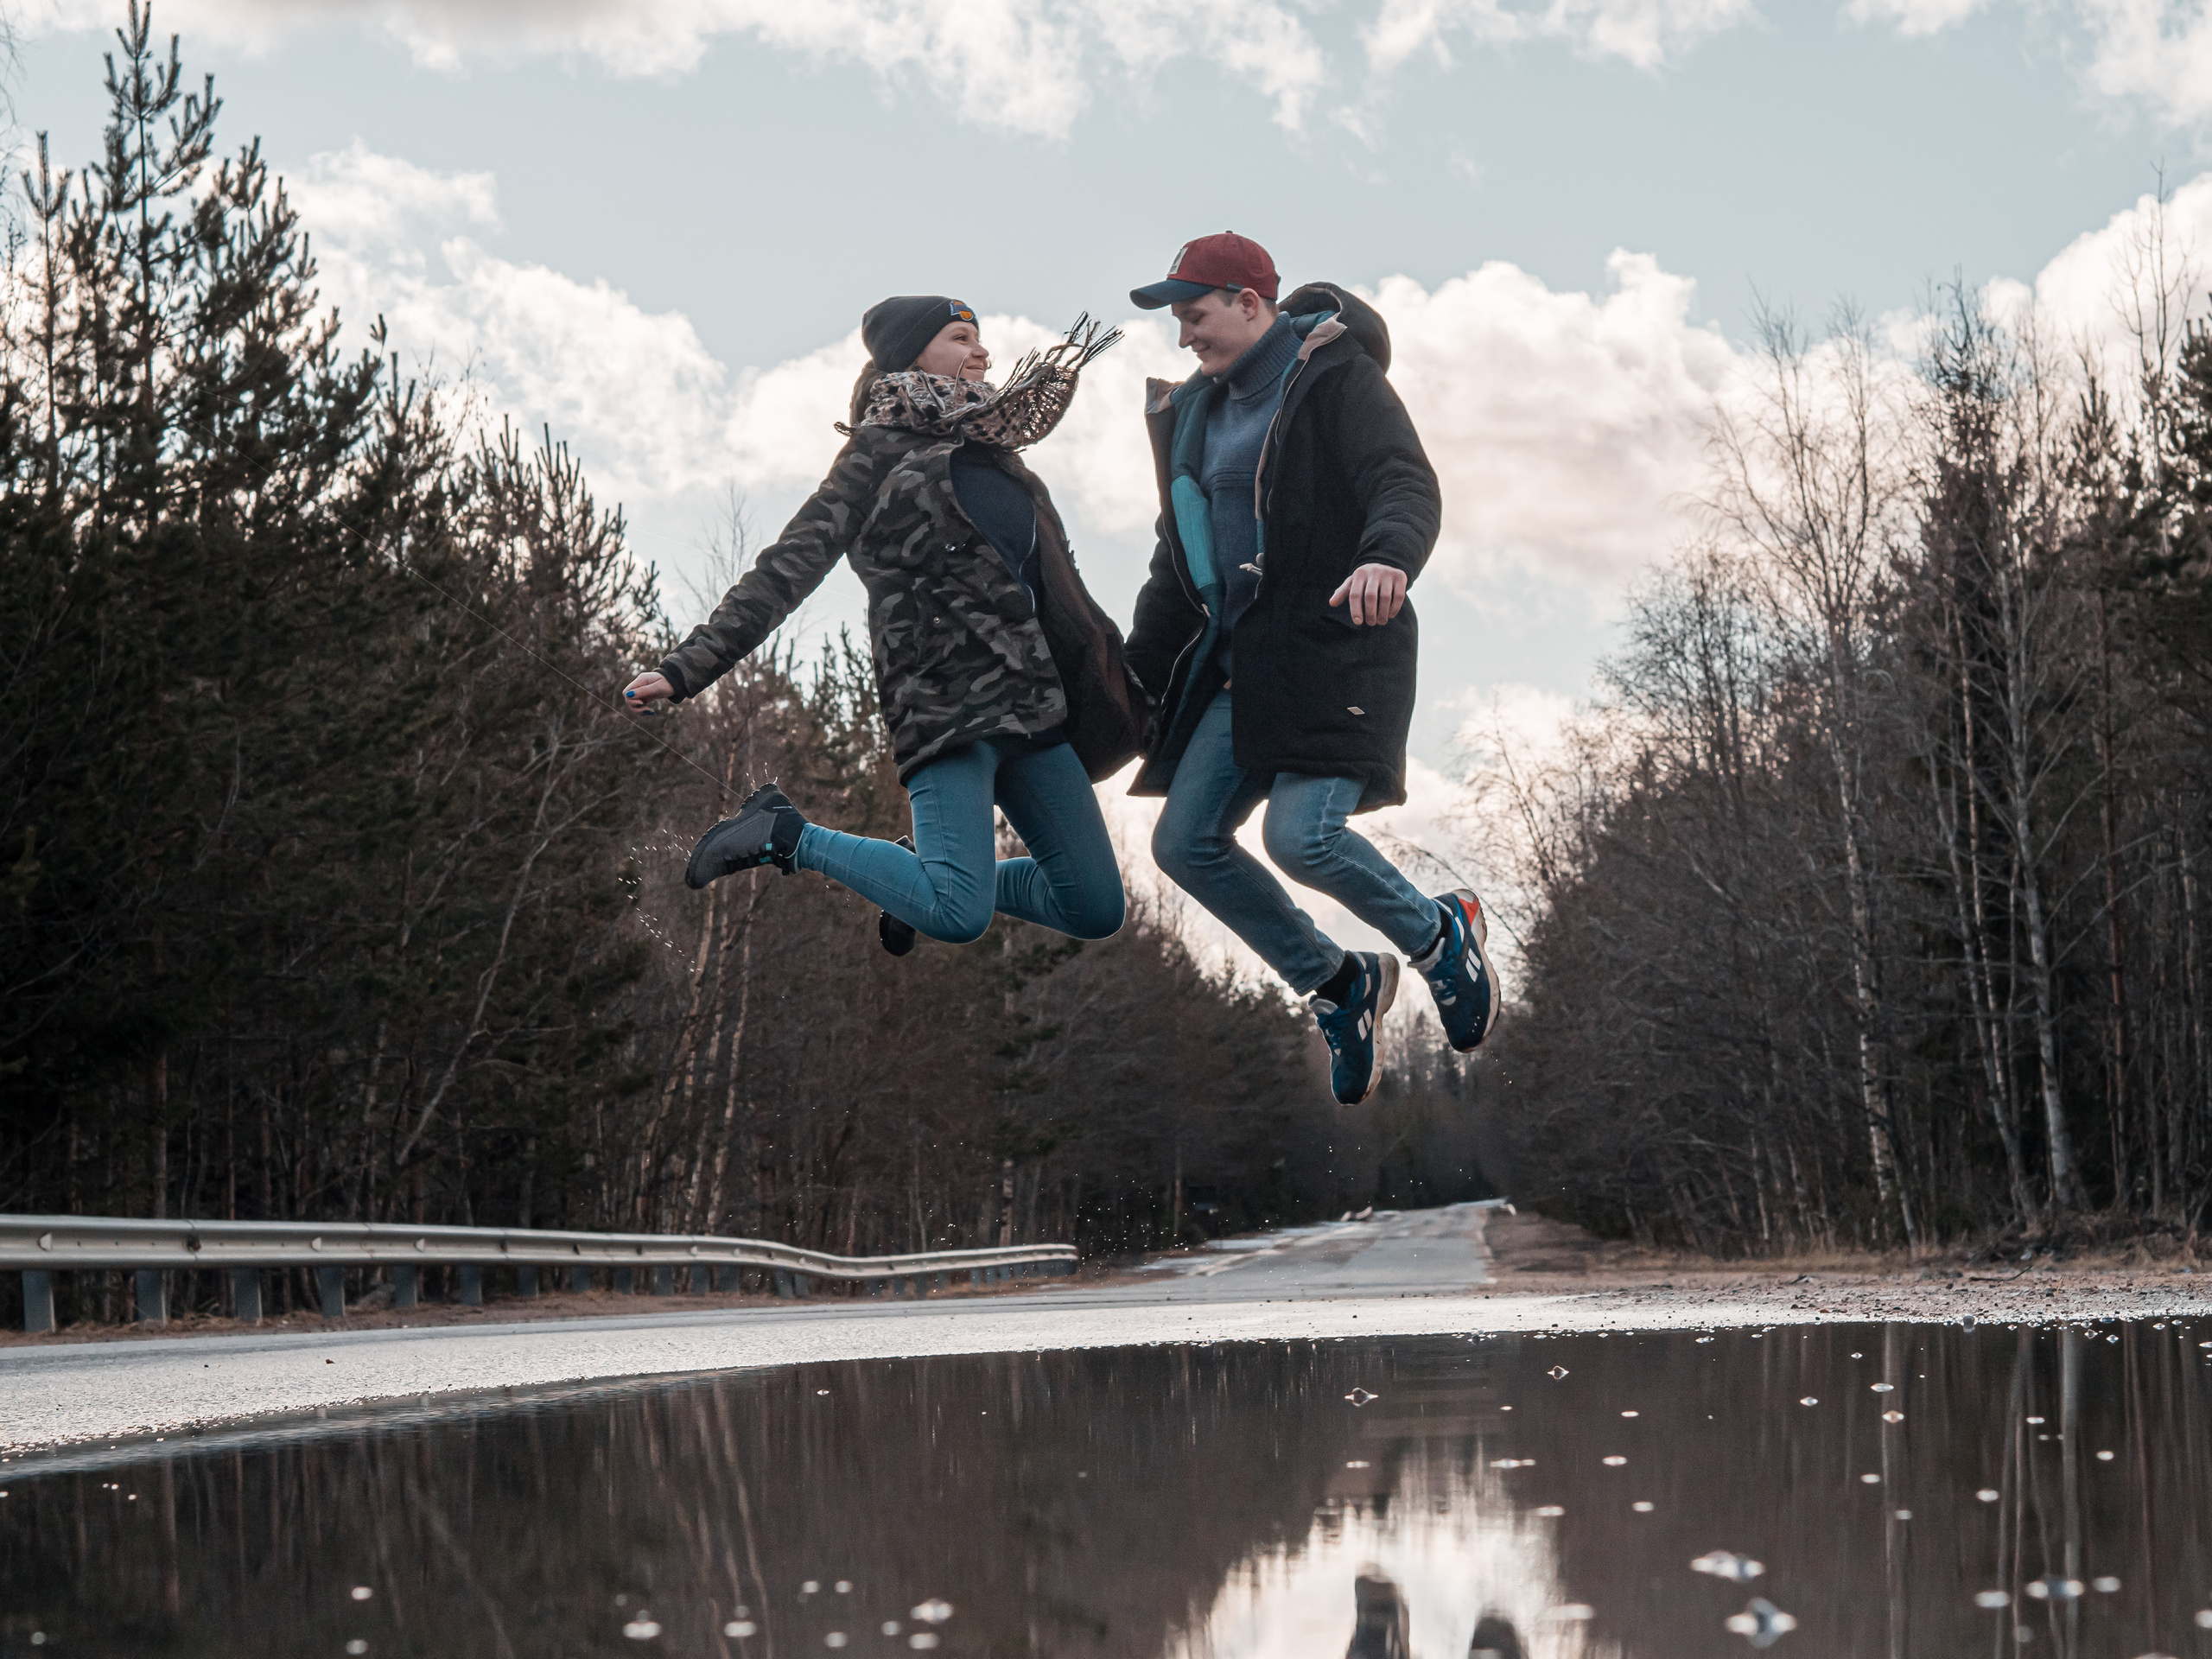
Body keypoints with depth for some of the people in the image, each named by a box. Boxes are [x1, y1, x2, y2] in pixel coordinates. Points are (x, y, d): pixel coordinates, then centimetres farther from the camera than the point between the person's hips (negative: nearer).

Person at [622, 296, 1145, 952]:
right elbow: (790, 567, -6)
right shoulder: (881, 448, 0)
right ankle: (784, 835, -1)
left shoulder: (986, 448, 21)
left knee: (1096, 911, 1)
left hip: (1034, 706, 8)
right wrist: (687, 667, -14)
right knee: (960, 918, -22)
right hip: (948, 701, -8)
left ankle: (927, 869, 23)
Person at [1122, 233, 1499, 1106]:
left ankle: (1440, 935, 7)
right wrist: (1139, 671, 20)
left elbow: (1409, 484, -21)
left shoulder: (1334, 377, -7)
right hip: (1239, 663, 8)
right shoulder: (1201, 408, 18)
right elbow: (1180, 556, 24)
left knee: (1302, 836, -22)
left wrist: (1387, 557, -43)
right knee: (1186, 843, 0)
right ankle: (1338, 986, 15)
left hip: (1333, 649, -8)